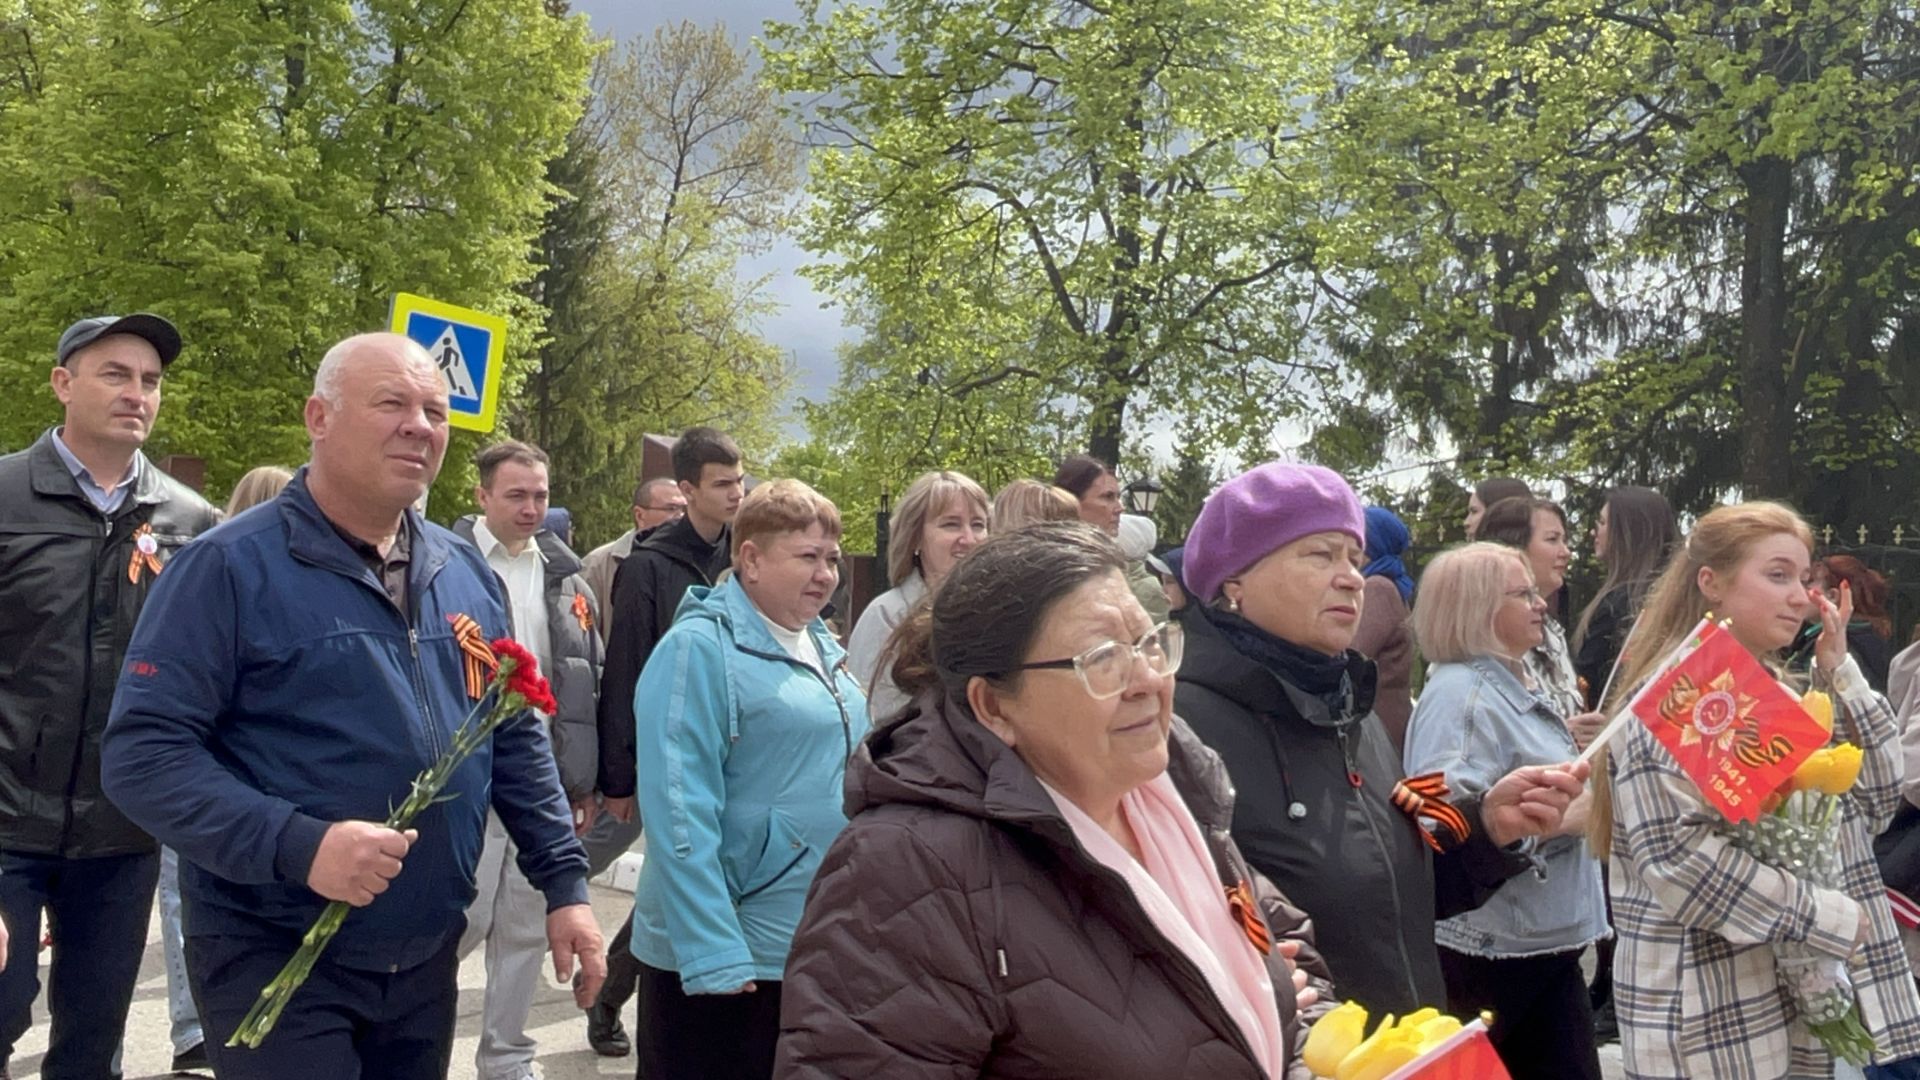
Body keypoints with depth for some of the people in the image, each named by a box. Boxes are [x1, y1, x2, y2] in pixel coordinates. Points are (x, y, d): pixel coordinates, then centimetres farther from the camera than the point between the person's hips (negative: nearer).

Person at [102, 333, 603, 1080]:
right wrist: (297, 846, -27)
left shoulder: (466, 575, 7)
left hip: (426, 958, 6)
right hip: (274, 961, -6)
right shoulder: (231, 566, -11)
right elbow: (141, 753, -17)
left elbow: (515, 742, 13)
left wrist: (564, 882, 6)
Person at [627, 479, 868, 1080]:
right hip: (728, 951, -8)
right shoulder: (700, 647, -14)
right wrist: (714, 952, -24)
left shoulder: (822, 647, 9)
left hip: (820, 942, 8)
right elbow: (679, 810, -20)